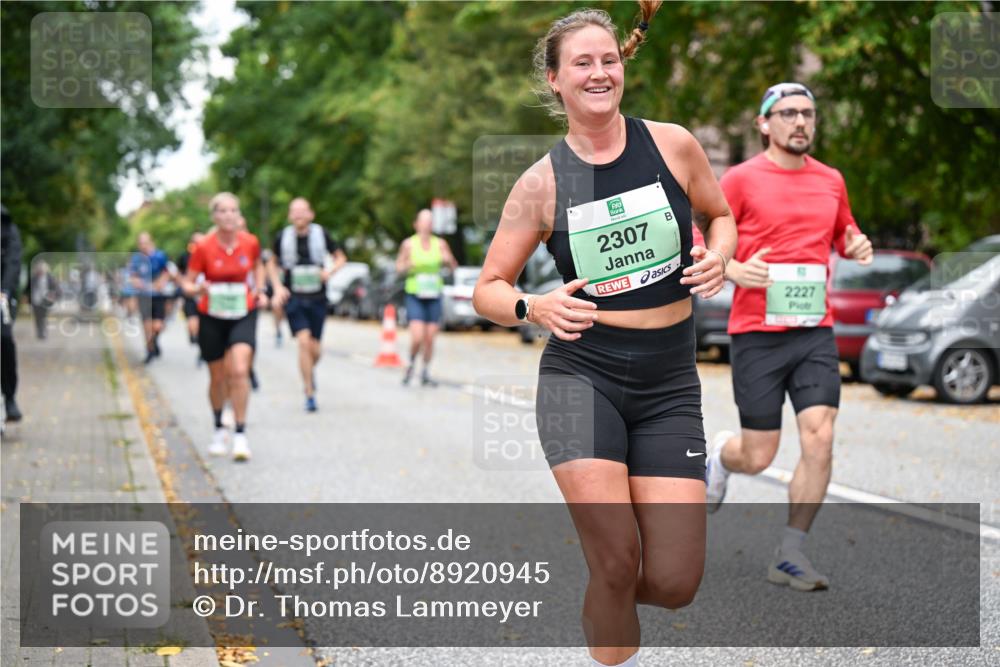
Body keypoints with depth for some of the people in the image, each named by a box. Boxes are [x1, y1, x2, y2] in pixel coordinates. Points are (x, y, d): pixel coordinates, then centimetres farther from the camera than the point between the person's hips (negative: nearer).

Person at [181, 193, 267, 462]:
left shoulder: (251, 243, -5)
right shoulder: (203, 248, -11)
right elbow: (187, 283, -3)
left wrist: (259, 291, 3)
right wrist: (198, 289, -25)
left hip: (243, 315, 0)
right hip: (212, 318, 0)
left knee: (239, 371, -19)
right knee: (218, 377, 11)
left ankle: (240, 435, -11)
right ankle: (219, 429, 36)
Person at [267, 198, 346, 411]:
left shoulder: (321, 234, -2)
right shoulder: (283, 238, -1)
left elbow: (340, 258, 9)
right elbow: (272, 264, 14)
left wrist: (330, 271, -11)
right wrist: (278, 287, 0)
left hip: (317, 298, 1)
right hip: (293, 298, -1)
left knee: (315, 349, 5)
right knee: (304, 342, -16)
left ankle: (310, 371, 42)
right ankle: (310, 394, -8)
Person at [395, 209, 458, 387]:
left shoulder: (440, 243, 4)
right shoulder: (409, 244, -2)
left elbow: (454, 267, 6)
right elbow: (398, 267, 6)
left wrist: (448, 259, -16)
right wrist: (409, 266, -15)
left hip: (434, 296, 3)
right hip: (415, 296, -3)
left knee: (430, 338, 4)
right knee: (417, 337, -13)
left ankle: (426, 374, 18)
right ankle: (412, 363, 15)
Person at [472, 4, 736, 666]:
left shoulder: (673, 145, 1)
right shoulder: (542, 183, -2)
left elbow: (720, 215, 18)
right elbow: (488, 289, 4)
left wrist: (717, 257, -5)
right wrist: (537, 307, -18)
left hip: (669, 385, 2)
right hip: (583, 373, -2)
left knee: (674, 582, -4)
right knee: (617, 563, -15)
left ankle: (598, 598, 31)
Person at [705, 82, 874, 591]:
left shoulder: (831, 180, 11)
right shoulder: (741, 179, -3)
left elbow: (844, 234, 28)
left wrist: (858, 246, 5)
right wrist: (735, 269, -19)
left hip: (815, 333, 3)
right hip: (757, 334, -3)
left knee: (819, 440, -11)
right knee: (757, 457, 0)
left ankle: (790, 556, 1)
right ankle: (719, 456, 37)